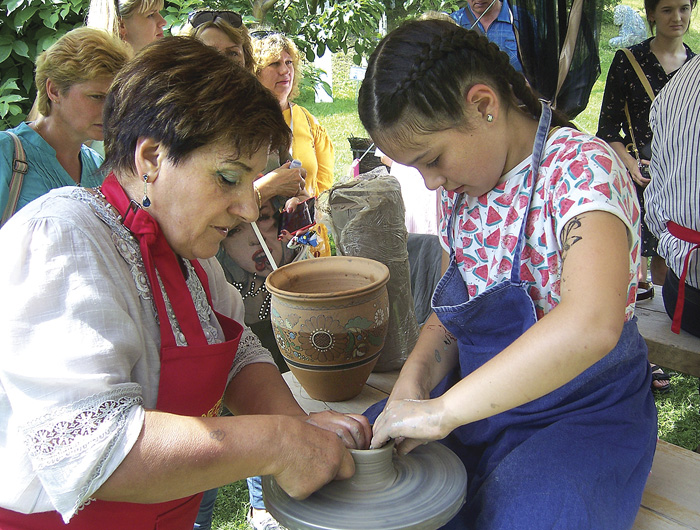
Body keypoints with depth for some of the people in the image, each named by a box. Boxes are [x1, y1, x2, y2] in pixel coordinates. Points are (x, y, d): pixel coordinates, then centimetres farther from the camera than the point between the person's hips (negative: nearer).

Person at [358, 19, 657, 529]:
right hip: (480, 400, 6)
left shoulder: (579, 166, -22)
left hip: (584, 415, -5)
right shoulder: (460, 187, 2)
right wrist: (413, 382, -10)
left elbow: (592, 324, -40)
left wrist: (441, 410, -36)